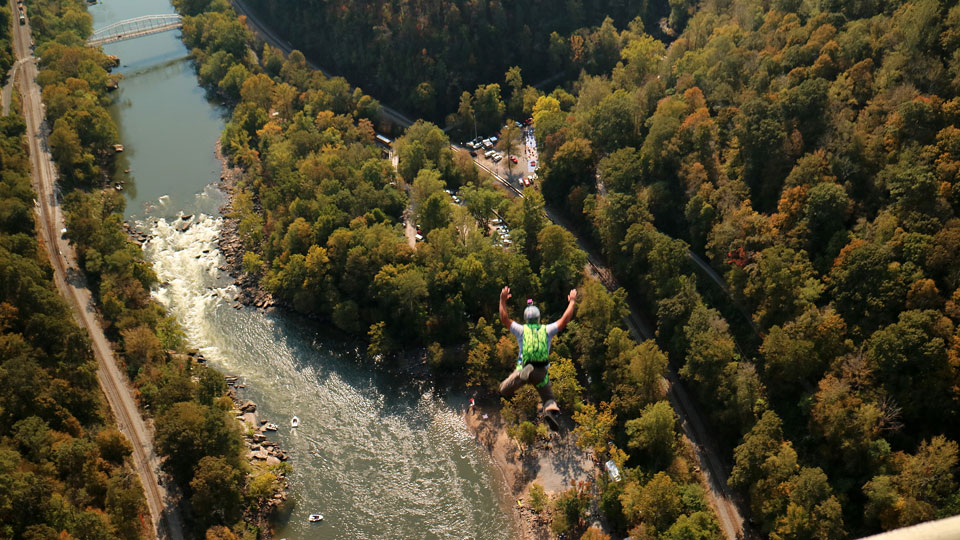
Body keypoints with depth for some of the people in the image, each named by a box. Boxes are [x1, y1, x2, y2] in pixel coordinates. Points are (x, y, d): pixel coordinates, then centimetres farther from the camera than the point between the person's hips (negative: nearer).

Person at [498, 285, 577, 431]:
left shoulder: (521, 330, 6)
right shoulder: (547, 330, 7)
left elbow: (504, 318, 8)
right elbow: (565, 319, 10)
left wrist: (503, 300, 18)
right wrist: (572, 302, 21)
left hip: (523, 368, -2)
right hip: (542, 372, 2)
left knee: (504, 390, -5)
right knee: (549, 398, 17)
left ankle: (523, 376, -35)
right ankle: (552, 410, -22)